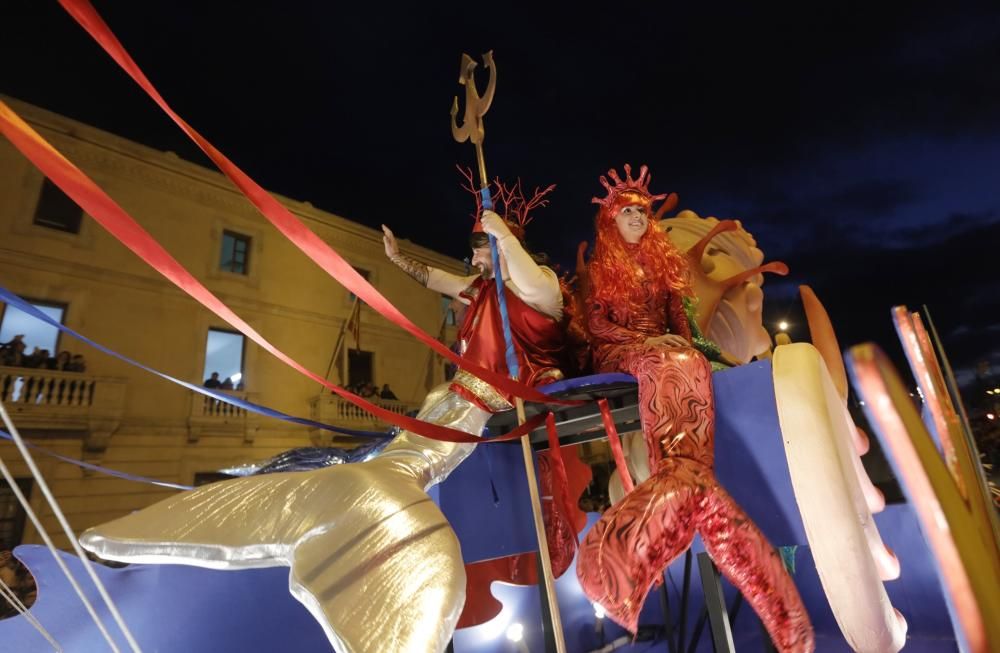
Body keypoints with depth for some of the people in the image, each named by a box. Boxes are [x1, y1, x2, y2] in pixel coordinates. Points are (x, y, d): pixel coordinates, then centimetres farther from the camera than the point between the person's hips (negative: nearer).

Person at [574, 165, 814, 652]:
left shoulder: (661, 259, 22)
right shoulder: (601, 266, 9)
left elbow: (677, 314, 17)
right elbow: (595, 324, -2)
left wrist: (684, 342, -4)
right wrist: (645, 340, -15)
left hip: (664, 349, 4)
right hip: (620, 352, -4)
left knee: (684, 365, -33)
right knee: (672, 367, -36)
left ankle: (676, 482, -48)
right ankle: (688, 483, -50)